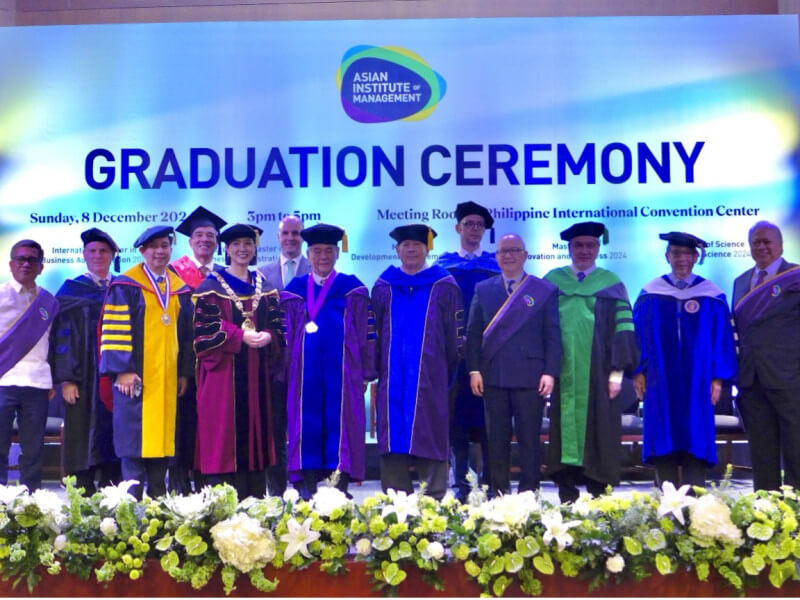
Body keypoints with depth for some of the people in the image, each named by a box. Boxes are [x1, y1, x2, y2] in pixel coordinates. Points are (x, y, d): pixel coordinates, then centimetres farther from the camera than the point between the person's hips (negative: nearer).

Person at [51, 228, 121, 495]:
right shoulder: (71, 290, 5)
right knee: (83, 439, -3)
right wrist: (66, 378, -11)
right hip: (84, 378, -2)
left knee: (113, 437, 1)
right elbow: (63, 335, -1)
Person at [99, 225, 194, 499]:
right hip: (136, 376, -5)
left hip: (167, 379, 5)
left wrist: (184, 372, 9)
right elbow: (115, 329, -8)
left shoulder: (180, 289, 13)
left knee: (161, 438, 7)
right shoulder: (126, 286, -3)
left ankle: (157, 500, 14)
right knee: (135, 440, -4)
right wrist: (122, 370, -15)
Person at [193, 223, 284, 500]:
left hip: (256, 376, 4)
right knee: (223, 438, -5)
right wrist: (240, 336, -19)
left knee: (255, 436, 6)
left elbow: (278, 327, 12)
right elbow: (204, 332, -8)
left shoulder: (265, 287, 13)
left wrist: (268, 337, -10)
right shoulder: (211, 287, 0)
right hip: (222, 375, -4)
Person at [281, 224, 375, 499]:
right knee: (306, 425, 1)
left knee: (341, 423, -2)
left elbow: (366, 332, 4)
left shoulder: (353, 288, 6)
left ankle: (341, 485, 3)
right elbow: (286, 334, 11)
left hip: (342, 371, -1)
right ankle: (306, 489, 8)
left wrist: (366, 372, -1)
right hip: (305, 372, 2)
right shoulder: (294, 290, 11)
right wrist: (284, 372, 5)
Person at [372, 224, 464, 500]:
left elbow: (455, 334, 3)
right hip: (392, 379, 2)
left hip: (430, 379, -2)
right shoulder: (383, 288, 12)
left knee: (430, 441, -1)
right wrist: (376, 368, 5)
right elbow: (373, 332, 12)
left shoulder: (444, 287, 5)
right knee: (393, 441, 2)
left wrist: (449, 371, -1)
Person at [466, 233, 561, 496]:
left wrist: (550, 372, -8)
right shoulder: (483, 289, 10)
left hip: (530, 376, -2)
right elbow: (473, 333, 7)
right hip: (493, 376, 2)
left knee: (529, 439, 2)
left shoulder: (545, 291, 4)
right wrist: (474, 369, -1)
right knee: (497, 439, 8)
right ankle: (498, 492, 17)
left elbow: (553, 336, 0)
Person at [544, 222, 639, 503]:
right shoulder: (553, 281, 9)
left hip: (599, 373, -1)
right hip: (563, 373, 1)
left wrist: (618, 371, -9)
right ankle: (567, 498, 8)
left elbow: (622, 329, 0)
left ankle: (598, 497, 8)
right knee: (564, 428, 2)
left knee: (598, 431, 1)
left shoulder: (611, 283, 6)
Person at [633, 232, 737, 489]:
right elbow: (638, 335, 6)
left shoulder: (711, 296, 2)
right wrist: (638, 371, 0)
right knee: (664, 442, 2)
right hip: (660, 383, 1)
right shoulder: (650, 294, 5)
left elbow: (722, 338, 3)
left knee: (694, 440, 0)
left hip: (697, 383, -1)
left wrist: (718, 378, -3)